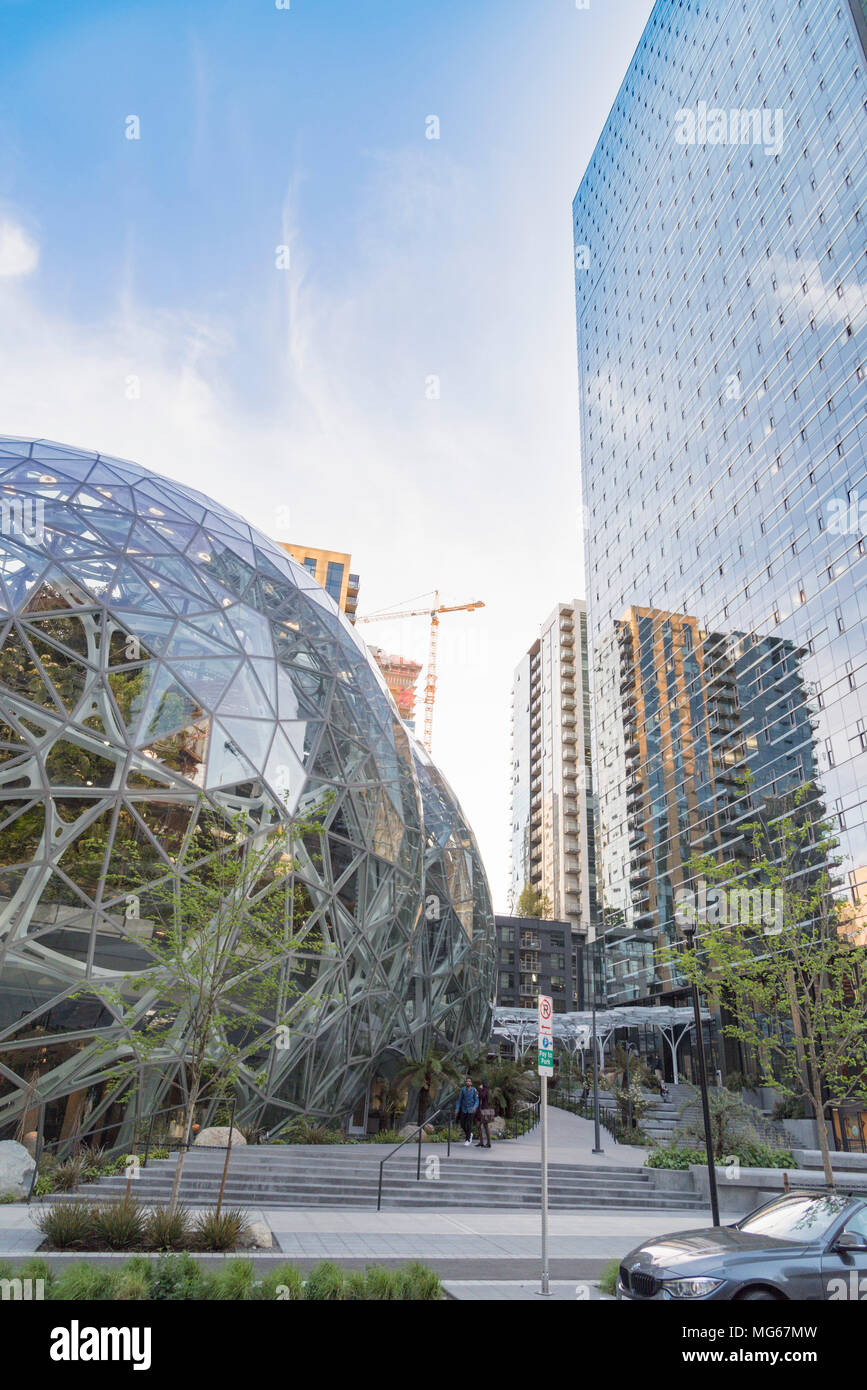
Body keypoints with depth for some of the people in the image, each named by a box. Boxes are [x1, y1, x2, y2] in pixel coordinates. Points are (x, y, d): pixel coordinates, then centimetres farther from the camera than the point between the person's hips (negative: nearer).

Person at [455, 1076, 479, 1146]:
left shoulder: (474, 1090, -11)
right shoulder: (463, 1089, -6)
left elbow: (477, 1101, -11)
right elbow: (459, 1100, -1)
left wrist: (475, 1108, -31)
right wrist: (457, 1109, -7)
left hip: (471, 1110, -3)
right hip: (463, 1109, 3)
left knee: (468, 1124, -8)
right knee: (462, 1124, 4)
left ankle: (467, 1140, 6)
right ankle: (469, 1134, 32)